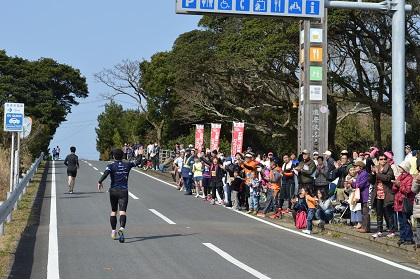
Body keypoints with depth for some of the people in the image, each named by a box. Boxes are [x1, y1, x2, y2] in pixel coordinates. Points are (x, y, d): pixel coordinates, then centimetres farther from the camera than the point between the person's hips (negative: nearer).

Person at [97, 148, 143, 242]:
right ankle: (121, 228, -35)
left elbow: (105, 173, -21)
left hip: (113, 191, 0)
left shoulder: (111, 166, -3)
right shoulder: (127, 165, 4)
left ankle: (113, 231, 22)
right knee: (122, 211, -11)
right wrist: (140, 154, 29)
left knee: (113, 211, 17)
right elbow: (138, 162, 14)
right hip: (123, 191, 0)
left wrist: (100, 182, -16)